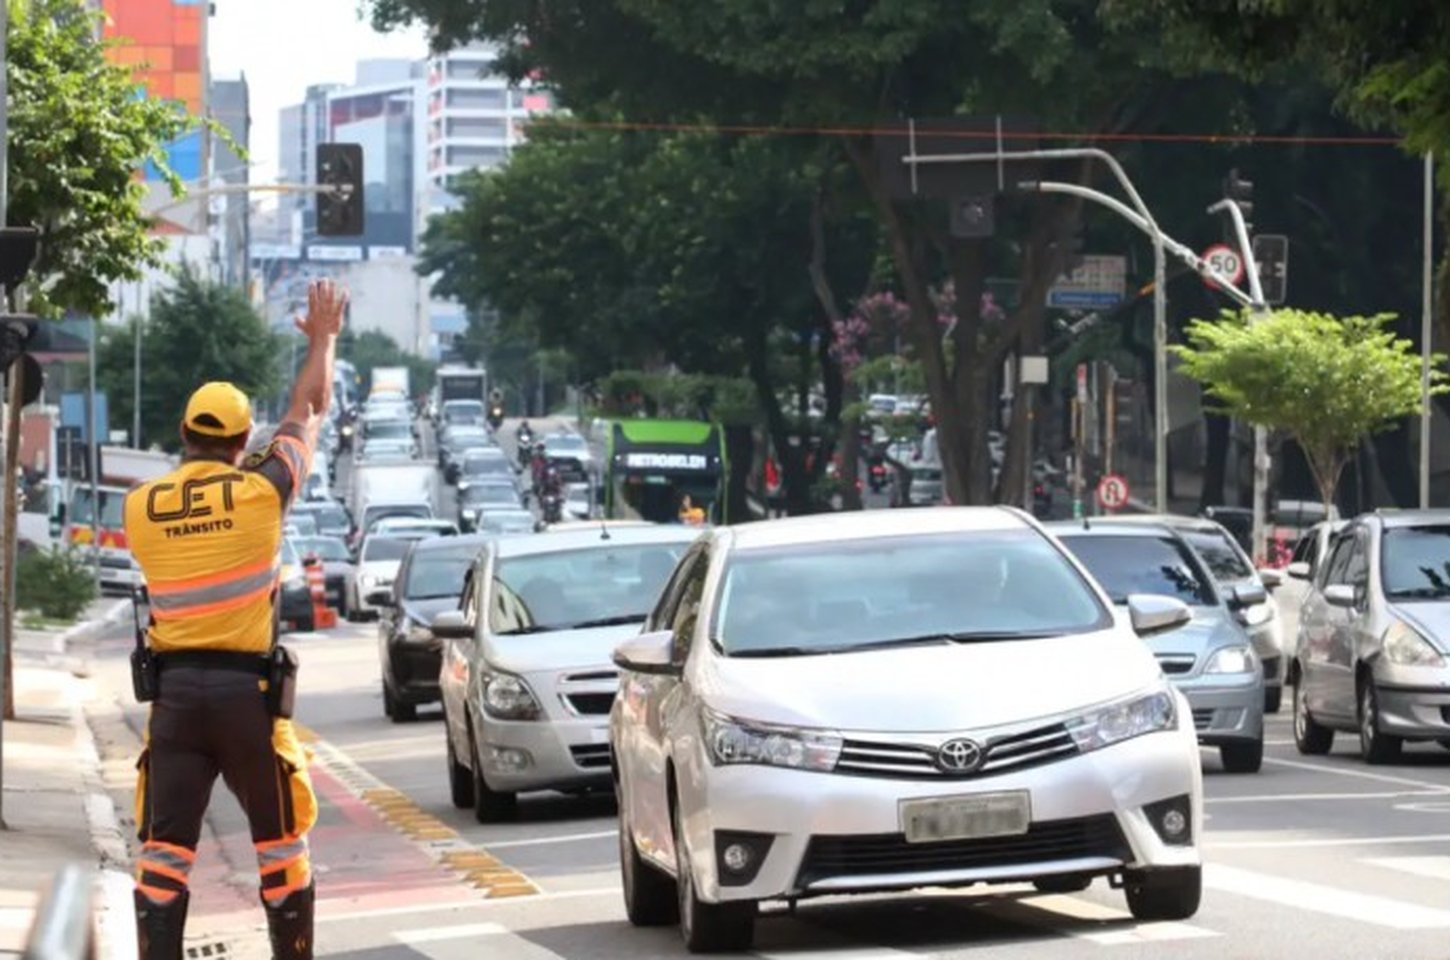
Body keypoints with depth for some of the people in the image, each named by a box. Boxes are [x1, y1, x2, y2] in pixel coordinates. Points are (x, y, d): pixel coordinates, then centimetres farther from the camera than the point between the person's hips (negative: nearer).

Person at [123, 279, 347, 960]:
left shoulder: (141, 507, 2)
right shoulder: (259, 493, -4)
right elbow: (310, 411, 11)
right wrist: (323, 338, 27)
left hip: (174, 690, 2)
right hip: (246, 689, -2)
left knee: (164, 848, 1)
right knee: (280, 844, 11)